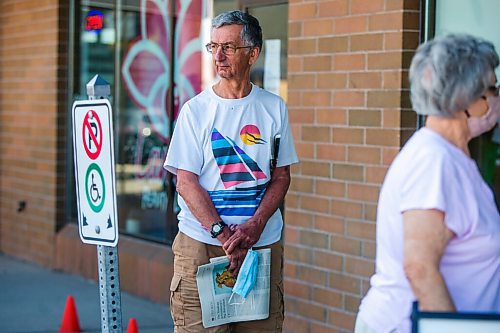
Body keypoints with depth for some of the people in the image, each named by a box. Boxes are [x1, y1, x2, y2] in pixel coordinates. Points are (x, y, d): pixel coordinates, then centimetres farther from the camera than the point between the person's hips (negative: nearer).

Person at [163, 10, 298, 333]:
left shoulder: (274, 108, 6)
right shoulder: (196, 109, 0)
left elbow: (281, 176, 6)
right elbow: (186, 183, -5)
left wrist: (255, 225, -11)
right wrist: (224, 234, -16)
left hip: (263, 245, 2)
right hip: (201, 245, -2)